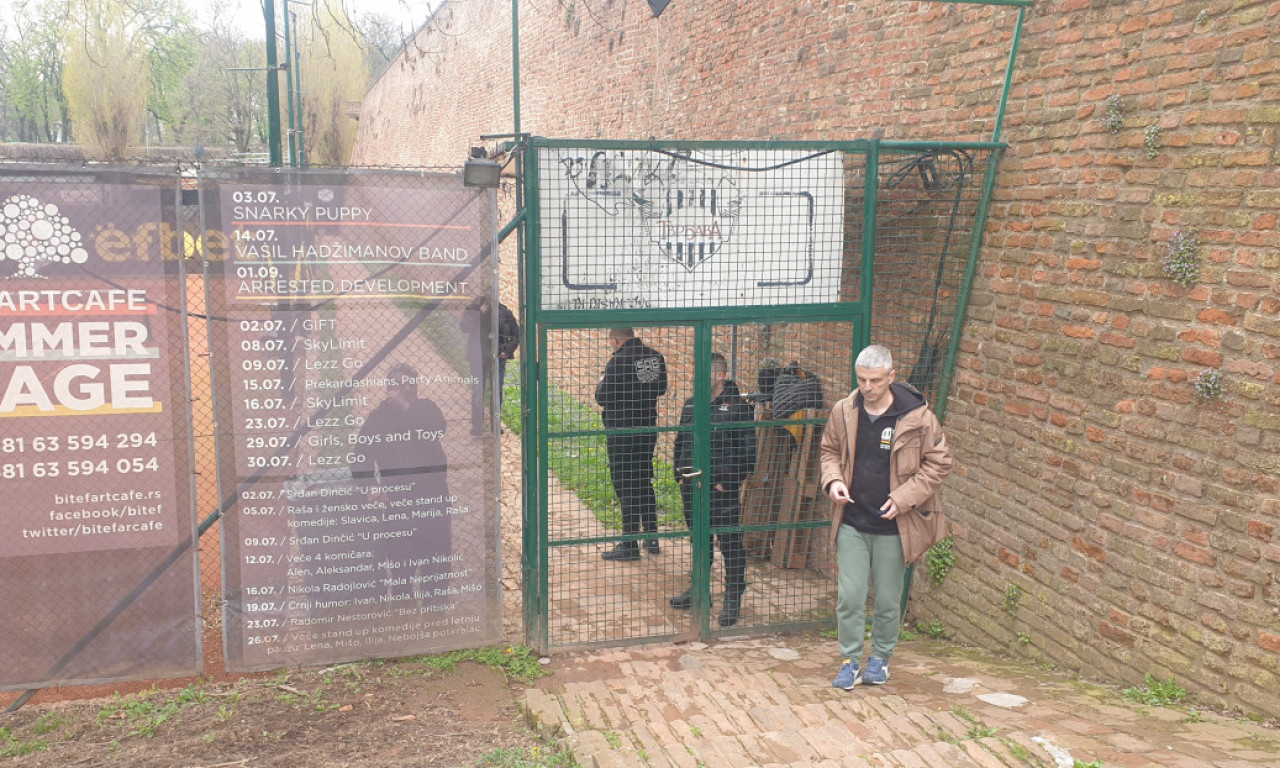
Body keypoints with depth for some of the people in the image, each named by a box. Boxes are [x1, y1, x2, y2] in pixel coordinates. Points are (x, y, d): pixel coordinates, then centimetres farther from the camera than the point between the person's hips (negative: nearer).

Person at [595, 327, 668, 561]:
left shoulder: (618, 361, -19)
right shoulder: (656, 357, 2)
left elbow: (602, 398, -17)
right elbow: (661, 389, 14)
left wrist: (602, 382, 2)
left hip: (622, 430, -6)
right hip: (648, 428, 7)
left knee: (626, 486, 0)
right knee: (645, 482, 18)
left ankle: (630, 545, 5)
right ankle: (651, 538, 24)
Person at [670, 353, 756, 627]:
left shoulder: (738, 407, -9)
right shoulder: (691, 405, 11)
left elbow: (747, 452, -10)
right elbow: (680, 442, 20)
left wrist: (727, 481, -14)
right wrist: (680, 474, 11)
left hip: (722, 490, -6)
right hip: (692, 486, 6)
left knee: (730, 541, 0)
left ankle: (733, 597, 10)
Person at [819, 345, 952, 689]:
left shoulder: (917, 416, -11)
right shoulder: (844, 412, -2)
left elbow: (938, 463, -3)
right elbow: (830, 451, 14)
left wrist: (904, 498, -13)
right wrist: (833, 480, -7)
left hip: (893, 527, -2)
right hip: (851, 523, 2)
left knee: (888, 600, 11)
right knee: (849, 596, 2)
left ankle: (880, 658, 32)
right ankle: (851, 661, 18)